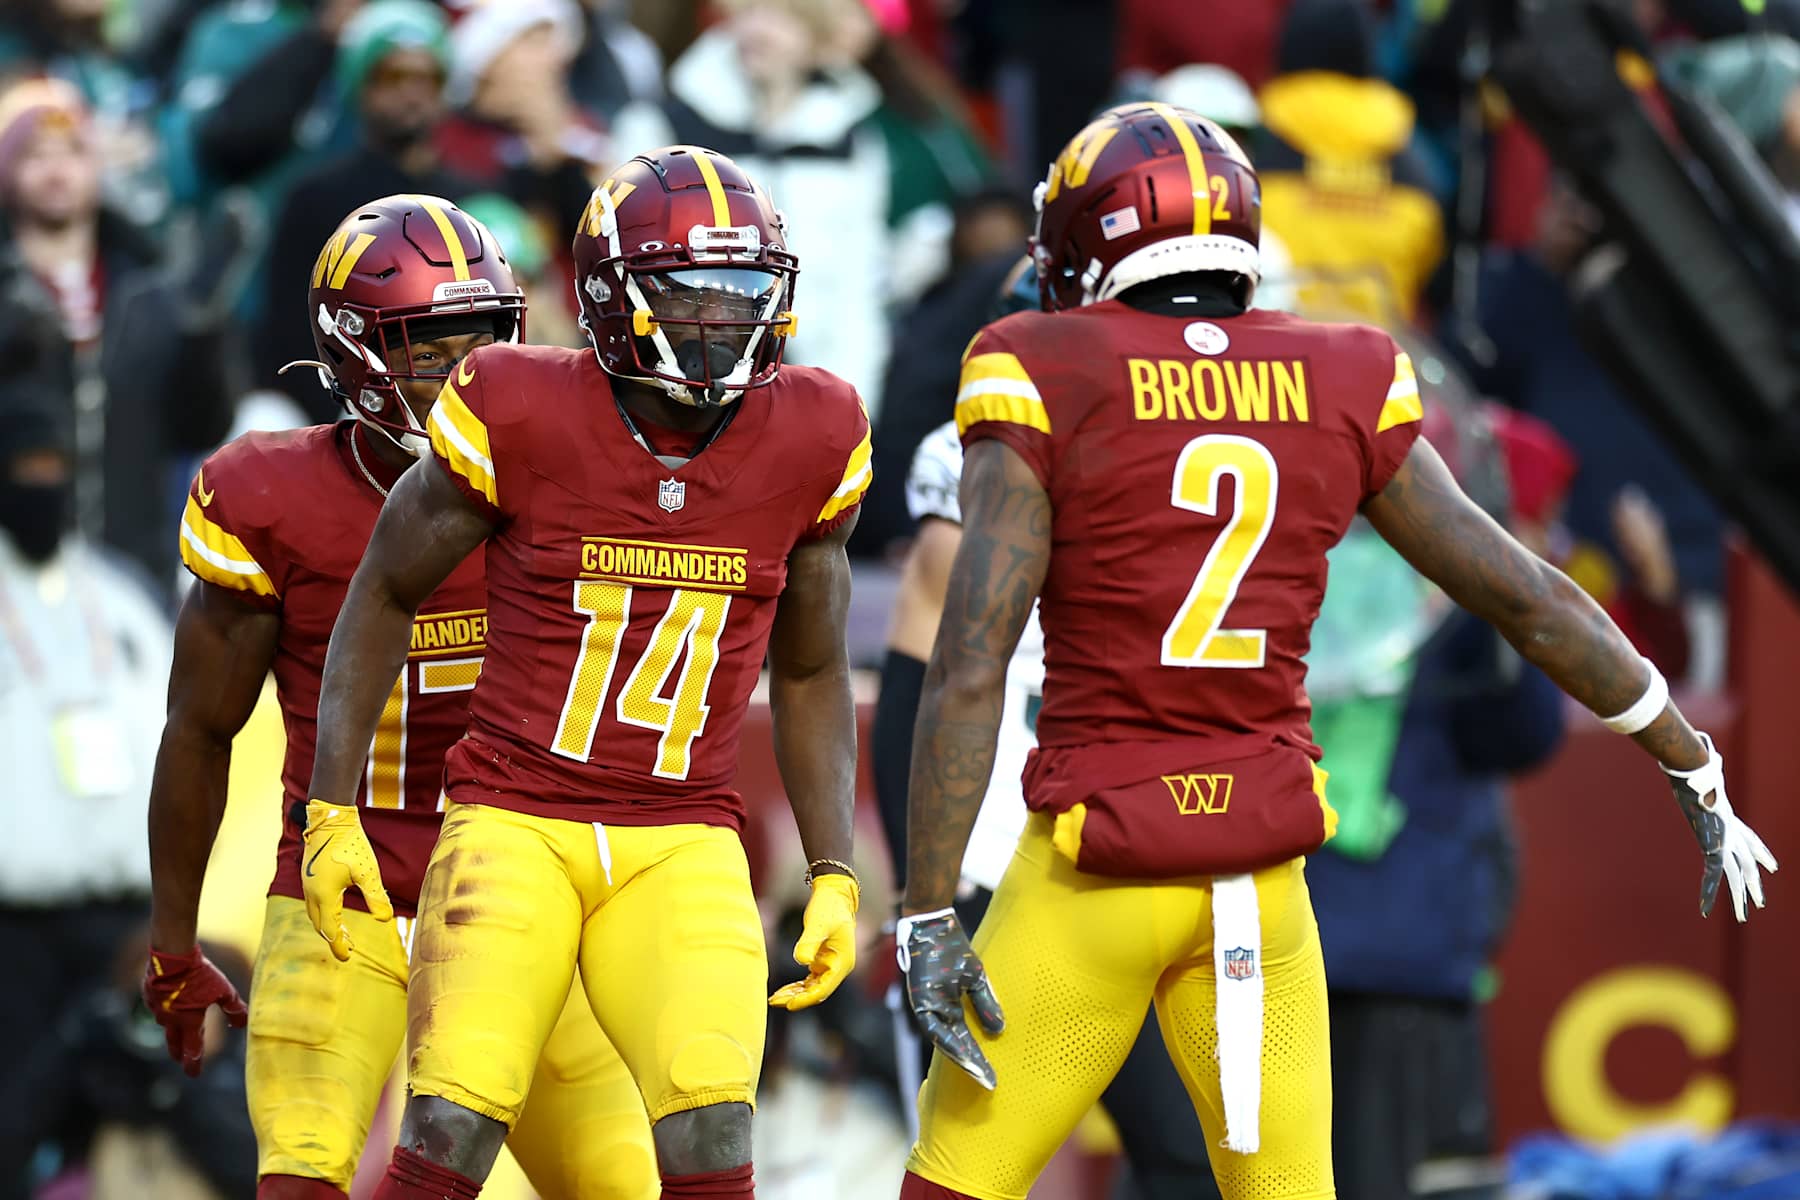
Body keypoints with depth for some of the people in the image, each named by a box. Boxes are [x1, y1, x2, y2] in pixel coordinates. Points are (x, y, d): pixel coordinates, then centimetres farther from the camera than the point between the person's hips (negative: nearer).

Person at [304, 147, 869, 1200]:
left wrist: (835, 875, 7)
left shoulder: (806, 444, 0)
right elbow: (386, 596, 5)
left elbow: (813, 676, 14)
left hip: (682, 846, 2)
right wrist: (331, 814, 2)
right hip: (515, 824, -2)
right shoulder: (523, 415, -10)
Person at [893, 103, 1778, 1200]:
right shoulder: (1339, 391, 4)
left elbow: (970, 666, -14)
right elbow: (1528, 598, 9)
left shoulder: (1047, 389, -7)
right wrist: (1698, 774, 19)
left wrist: (928, 918, -12)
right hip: (1263, 861, 3)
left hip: (1093, 874, -3)